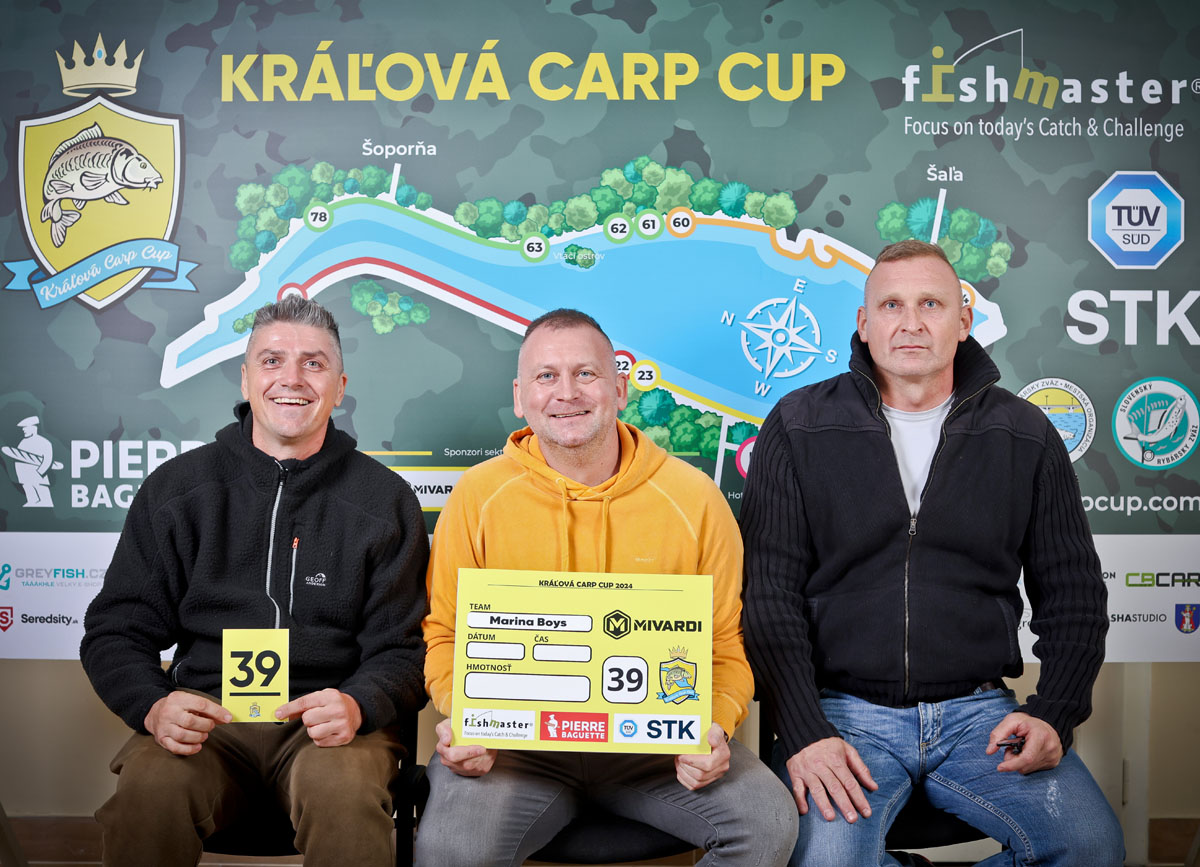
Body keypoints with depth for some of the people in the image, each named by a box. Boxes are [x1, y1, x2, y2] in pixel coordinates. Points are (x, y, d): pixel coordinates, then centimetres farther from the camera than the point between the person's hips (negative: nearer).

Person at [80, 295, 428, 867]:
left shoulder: (384, 499, 6)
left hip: (328, 720, -1)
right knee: (150, 787, -29)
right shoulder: (177, 488, 10)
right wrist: (153, 705, -12)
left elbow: (404, 648, 4)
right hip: (206, 710, 2)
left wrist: (360, 705, -19)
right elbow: (116, 631, 10)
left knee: (346, 794, -33)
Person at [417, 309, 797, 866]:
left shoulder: (691, 496, 0)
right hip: (516, 741, -1)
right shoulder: (478, 496, 0)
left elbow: (724, 642, 6)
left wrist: (713, 726, -13)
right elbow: (446, 635, 8)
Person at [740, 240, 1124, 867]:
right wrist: (804, 731, -14)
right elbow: (769, 594, -2)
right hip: (842, 711, -2)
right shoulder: (799, 428, 2)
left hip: (978, 711, 3)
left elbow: (1074, 591, 12)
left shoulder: (1024, 435, 8)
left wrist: (1054, 714, -3)